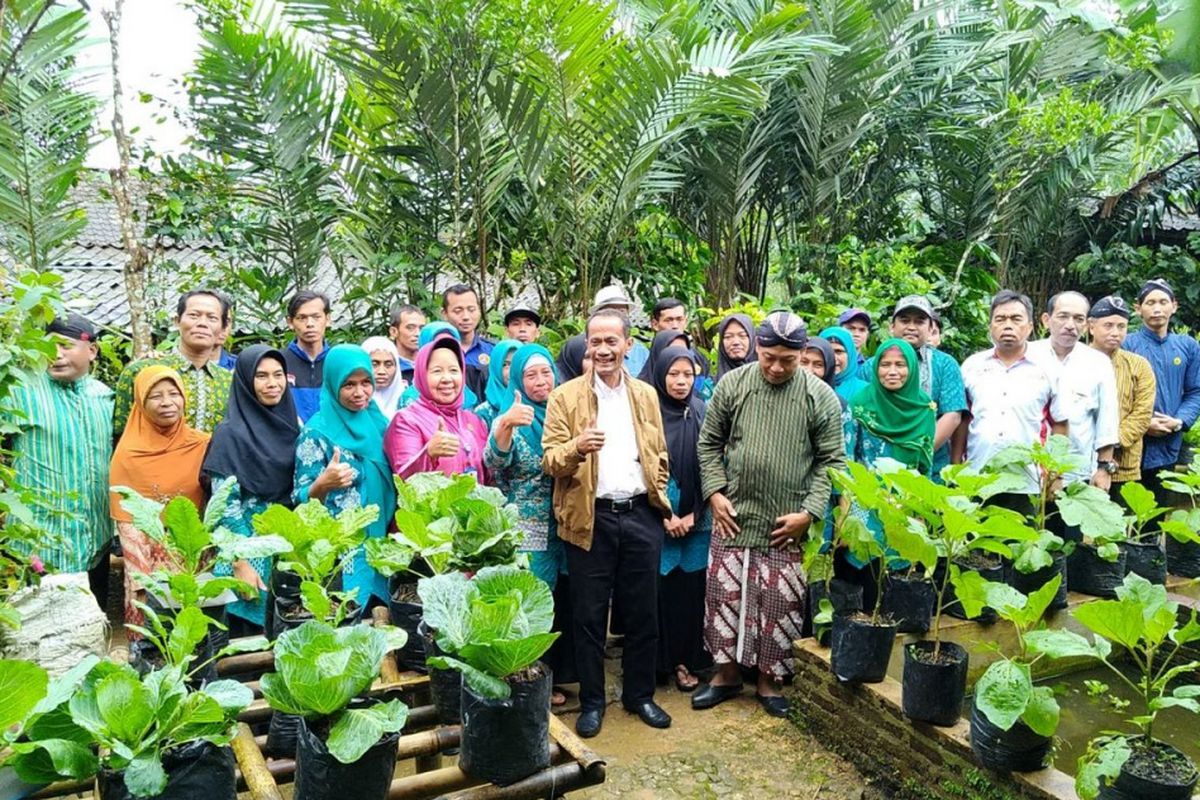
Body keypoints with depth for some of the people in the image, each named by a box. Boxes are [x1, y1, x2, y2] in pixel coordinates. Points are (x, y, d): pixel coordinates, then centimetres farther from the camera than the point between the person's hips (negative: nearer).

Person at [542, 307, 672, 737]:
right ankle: (591, 701, 22)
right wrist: (577, 447, -26)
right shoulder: (565, 396, 0)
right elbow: (549, 460, -6)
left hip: (641, 515, 3)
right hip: (591, 519, -3)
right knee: (589, 616, 6)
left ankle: (640, 695, 27)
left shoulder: (646, 395, 11)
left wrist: (659, 500, 7)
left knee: (643, 613, 11)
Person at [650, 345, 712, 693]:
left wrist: (693, 515, -3)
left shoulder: (703, 413, 4)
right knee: (657, 589, 0)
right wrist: (665, 515, -9)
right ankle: (655, 661, 13)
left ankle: (686, 660, 16)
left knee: (690, 589, 4)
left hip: (696, 521, 2)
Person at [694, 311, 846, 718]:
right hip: (733, 517, 2)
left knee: (780, 604, 6)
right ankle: (727, 672, 27)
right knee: (725, 597, 9)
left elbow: (832, 460, -2)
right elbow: (709, 444, 6)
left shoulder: (821, 396, -5)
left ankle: (769, 680, 25)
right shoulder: (733, 385, -1)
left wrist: (809, 512, -9)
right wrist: (715, 493, -3)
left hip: (788, 525, -1)